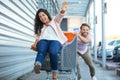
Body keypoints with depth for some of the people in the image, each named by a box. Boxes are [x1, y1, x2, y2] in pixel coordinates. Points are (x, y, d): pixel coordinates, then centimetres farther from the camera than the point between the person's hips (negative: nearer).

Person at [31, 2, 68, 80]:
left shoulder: (54, 21, 24)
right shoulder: (40, 27, 34)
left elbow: (59, 16, 3)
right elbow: (38, 36, 23)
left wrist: (63, 11, -22)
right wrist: (35, 43, -1)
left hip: (55, 40, -3)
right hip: (43, 40, 3)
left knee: (53, 52, -37)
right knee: (41, 51, -35)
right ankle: (37, 65, -63)